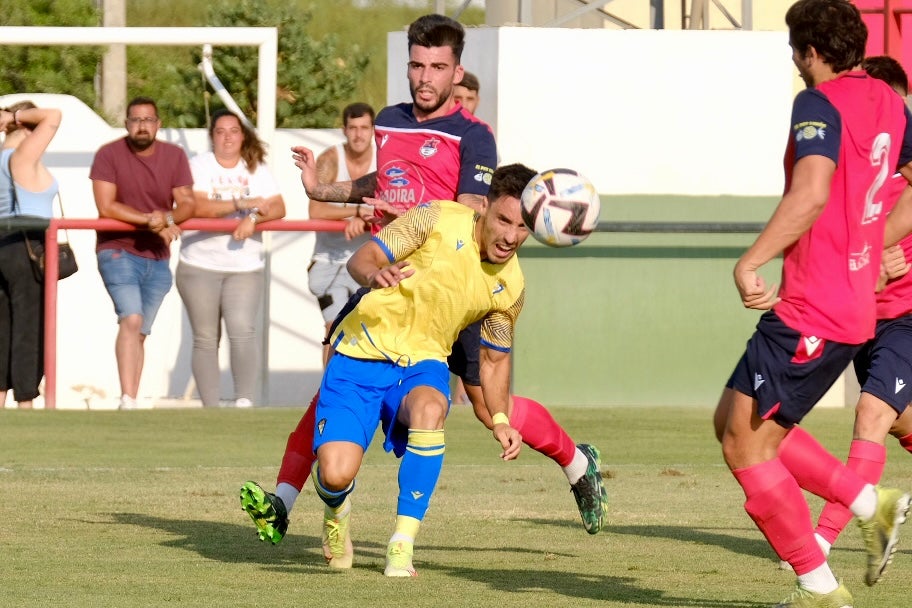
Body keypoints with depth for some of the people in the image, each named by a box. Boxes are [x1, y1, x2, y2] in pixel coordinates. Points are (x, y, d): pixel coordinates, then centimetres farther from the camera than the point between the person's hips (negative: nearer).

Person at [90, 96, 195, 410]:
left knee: (140, 333, 7)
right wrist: (150, 220, -20)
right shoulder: (109, 155, -7)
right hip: (118, 250, -4)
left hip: (158, 258, 4)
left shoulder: (174, 156, 3)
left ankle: (130, 403, 11)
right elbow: (106, 207, -14)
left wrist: (168, 218, -23)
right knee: (131, 320, -22)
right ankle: (128, 401, -30)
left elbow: (187, 204, 0)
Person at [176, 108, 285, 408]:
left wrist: (253, 219, -21)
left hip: (245, 268, 1)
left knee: (243, 332, -17)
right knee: (206, 339, 2)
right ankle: (210, 409, 8)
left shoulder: (257, 169, 9)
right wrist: (243, 204, -20)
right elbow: (197, 206, -15)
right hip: (200, 267, -1)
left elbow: (278, 208, -1)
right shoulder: (200, 166, 1)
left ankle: (244, 402, -11)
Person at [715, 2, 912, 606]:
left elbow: (811, 192, -31)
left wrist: (750, 262, -31)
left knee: (746, 446, -3)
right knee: (737, 421, 20)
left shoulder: (820, 104, -15)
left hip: (810, 312, -10)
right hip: (855, 302, 10)